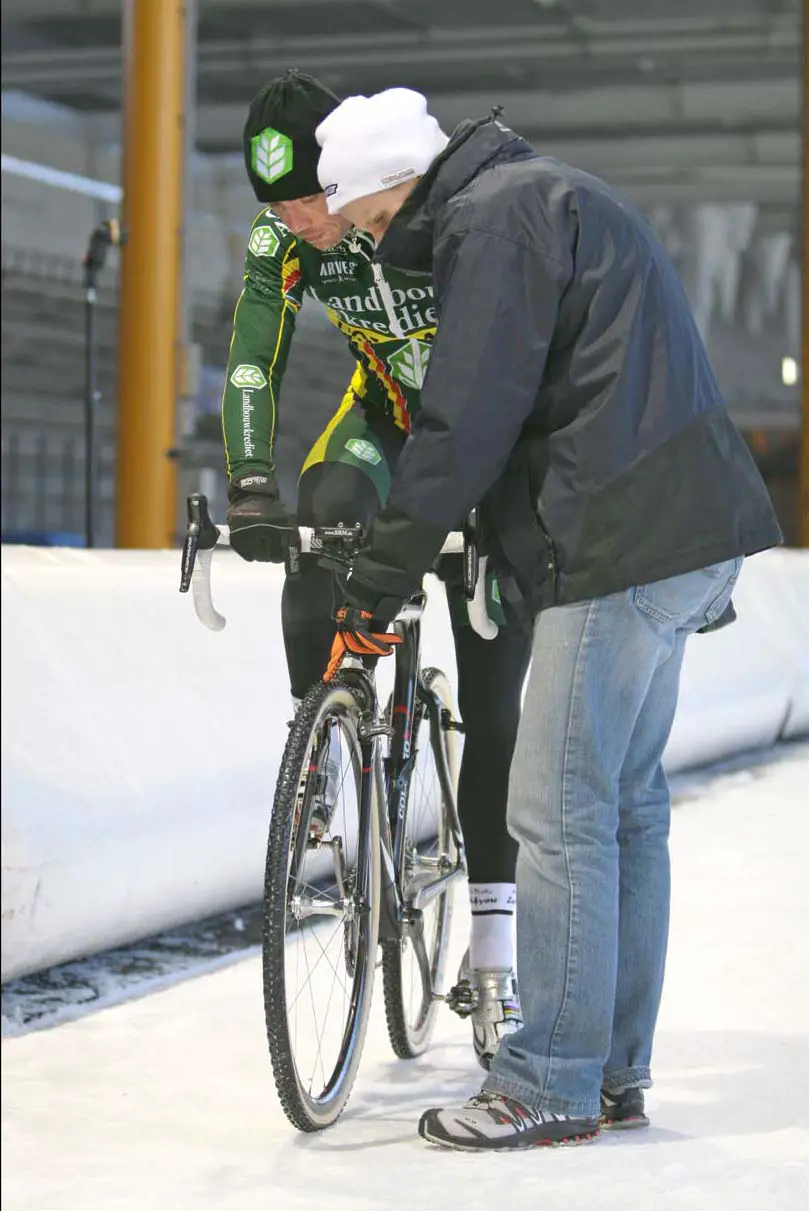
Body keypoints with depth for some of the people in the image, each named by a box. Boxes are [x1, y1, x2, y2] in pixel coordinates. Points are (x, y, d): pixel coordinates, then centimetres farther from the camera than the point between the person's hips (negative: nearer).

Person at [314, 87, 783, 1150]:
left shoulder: (494, 217, -11)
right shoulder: (536, 197, 22)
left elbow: (465, 425, -16)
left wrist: (380, 575, -9)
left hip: (626, 544, -11)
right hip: (677, 538, 11)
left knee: (560, 814, -7)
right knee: (626, 804, 13)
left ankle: (552, 1088, -1)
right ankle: (615, 1075, 19)